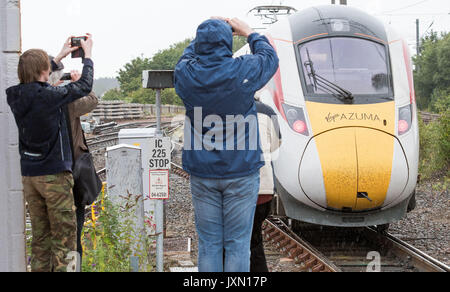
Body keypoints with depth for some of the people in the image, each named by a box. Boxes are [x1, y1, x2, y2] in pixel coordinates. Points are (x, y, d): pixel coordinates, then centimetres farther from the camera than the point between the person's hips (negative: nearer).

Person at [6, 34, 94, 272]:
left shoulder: (16, 96, 0)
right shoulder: (49, 96, -18)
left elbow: (35, 83, 21)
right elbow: (84, 86, -6)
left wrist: (60, 56, 26)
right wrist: (88, 54, 9)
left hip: (29, 174, 7)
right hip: (54, 173, -7)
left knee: (40, 235, 12)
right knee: (64, 234, -1)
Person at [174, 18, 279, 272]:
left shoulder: (186, 74, -6)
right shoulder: (244, 71, -11)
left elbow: (189, 54, 20)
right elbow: (270, 57, 12)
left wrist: (206, 33, 28)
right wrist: (249, 33, 25)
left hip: (202, 174, 2)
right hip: (241, 173, -2)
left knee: (208, 244, 9)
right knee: (238, 244, 3)